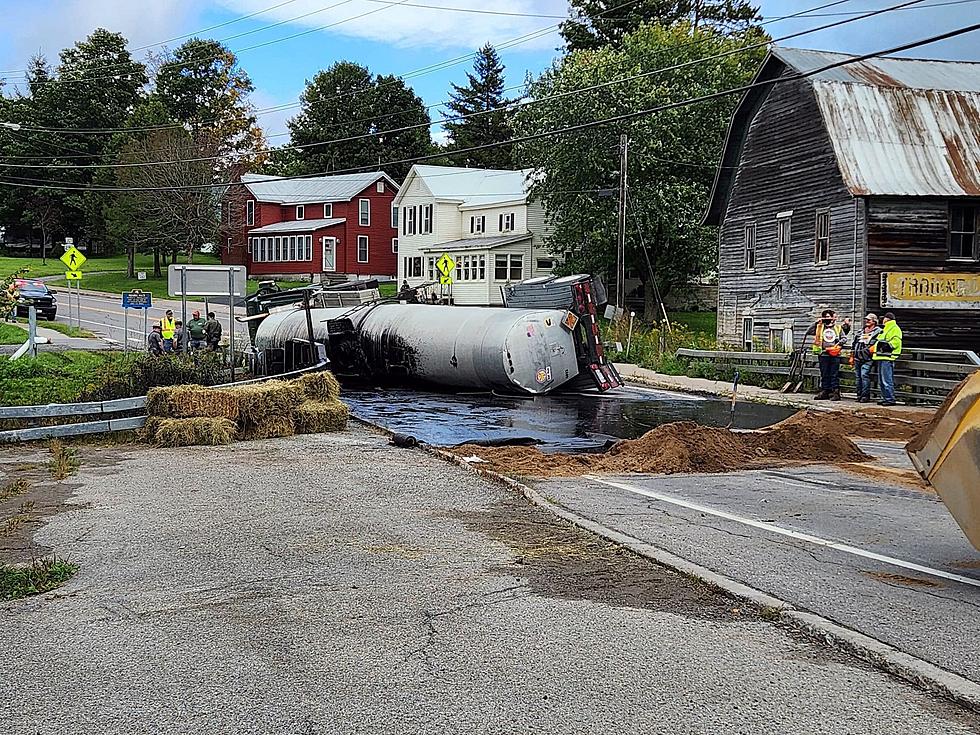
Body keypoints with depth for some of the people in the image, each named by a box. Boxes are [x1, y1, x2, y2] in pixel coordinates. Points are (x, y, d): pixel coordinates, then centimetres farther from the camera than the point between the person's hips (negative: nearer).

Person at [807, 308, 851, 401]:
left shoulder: (838, 328, 10)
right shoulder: (819, 327, 11)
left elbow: (844, 338, 7)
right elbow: (809, 332, 4)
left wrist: (839, 343, -11)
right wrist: (816, 324, -3)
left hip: (835, 354, -2)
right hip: (823, 354, 2)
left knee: (835, 374, -2)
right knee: (824, 375, 6)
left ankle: (836, 392, -1)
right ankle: (824, 392, 12)